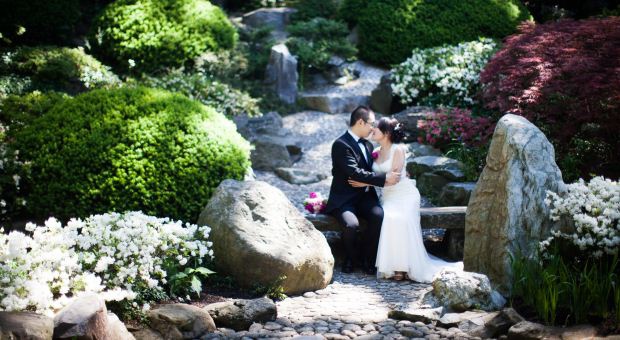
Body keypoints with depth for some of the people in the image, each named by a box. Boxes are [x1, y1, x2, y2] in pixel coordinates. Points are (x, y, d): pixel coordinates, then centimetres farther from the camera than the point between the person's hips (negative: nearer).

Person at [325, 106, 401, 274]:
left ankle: (367, 258, -7)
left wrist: (392, 175, 1)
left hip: (365, 196, 6)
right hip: (344, 199, -6)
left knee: (379, 215, -27)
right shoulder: (341, 145, -11)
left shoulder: (367, 145, 16)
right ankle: (350, 257, -1)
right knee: (352, 224, -34)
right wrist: (384, 178, -24)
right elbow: (355, 173, -22)